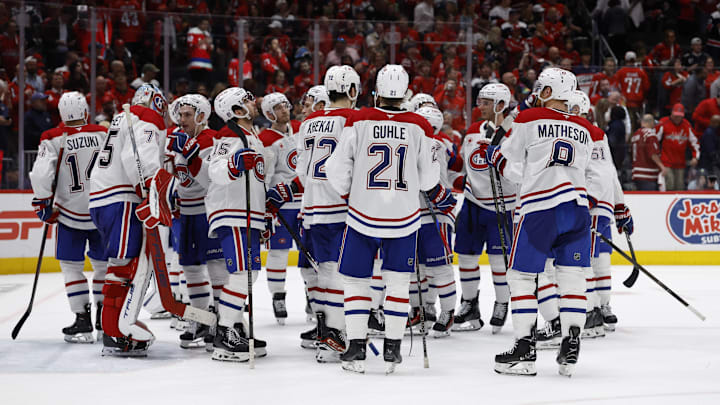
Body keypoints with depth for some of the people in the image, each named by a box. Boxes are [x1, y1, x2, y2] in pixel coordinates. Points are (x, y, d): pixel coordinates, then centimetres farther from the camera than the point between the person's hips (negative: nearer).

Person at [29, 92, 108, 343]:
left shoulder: (53, 139, -8)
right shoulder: (104, 134, -2)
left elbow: (41, 174, -15)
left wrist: (44, 205, -3)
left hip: (70, 214, -2)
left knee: (71, 266, 7)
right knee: (103, 264, 16)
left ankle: (83, 321, 0)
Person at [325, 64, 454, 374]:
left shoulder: (359, 121, -8)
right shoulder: (419, 127, -5)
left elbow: (337, 168, -6)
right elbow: (428, 177, 2)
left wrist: (349, 195, 13)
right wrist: (440, 195, 24)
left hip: (363, 214, -1)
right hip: (404, 217, 1)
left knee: (355, 279, 9)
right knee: (397, 281, 13)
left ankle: (356, 349, 4)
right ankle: (392, 350, 11)